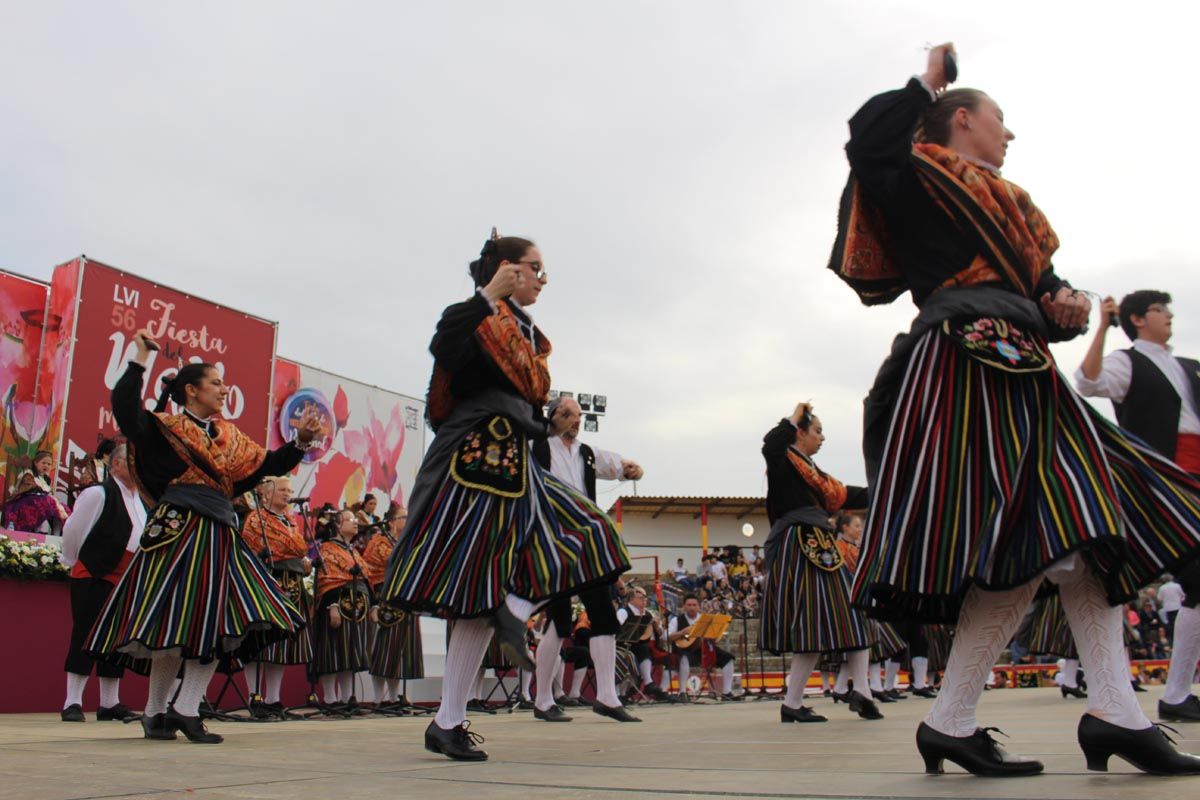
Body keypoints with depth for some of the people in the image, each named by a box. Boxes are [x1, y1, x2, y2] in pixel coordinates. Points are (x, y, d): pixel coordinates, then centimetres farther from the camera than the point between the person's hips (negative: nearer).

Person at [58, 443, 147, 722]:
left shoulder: (142, 500, 12)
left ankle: (110, 703, 15)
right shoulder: (98, 494, -10)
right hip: (93, 577, -7)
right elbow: (72, 529, -7)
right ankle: (72, 703, 1)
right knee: (85, 636, -6)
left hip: (127, 581, 7)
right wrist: (74, 561, 5)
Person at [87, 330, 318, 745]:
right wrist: (140, 359, -11)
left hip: (219, 533, 7)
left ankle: (185, 709, 6)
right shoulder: (167, 427, 2)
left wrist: (300, 441, 8)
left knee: (228, 624, 0)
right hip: (180, 527, -7)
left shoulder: (231, 437, 20)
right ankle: (154, 712, 12)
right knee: (175, 622, -4)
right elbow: (124, 409, -15)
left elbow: (268, 465, 21)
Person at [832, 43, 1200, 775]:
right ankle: (951, 722, -7)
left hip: (1017, 375, 10)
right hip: (966, 367, -10)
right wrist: (927, 84, 0)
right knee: (1030, 547, -16)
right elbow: (868, 145, -17)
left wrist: (1068, 305, 2)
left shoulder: (1004, 208, 29)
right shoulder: (922, 180, 4)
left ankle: (1116, 713, 6)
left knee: (1090, 534, 4)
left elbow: (1042, 291, 26)